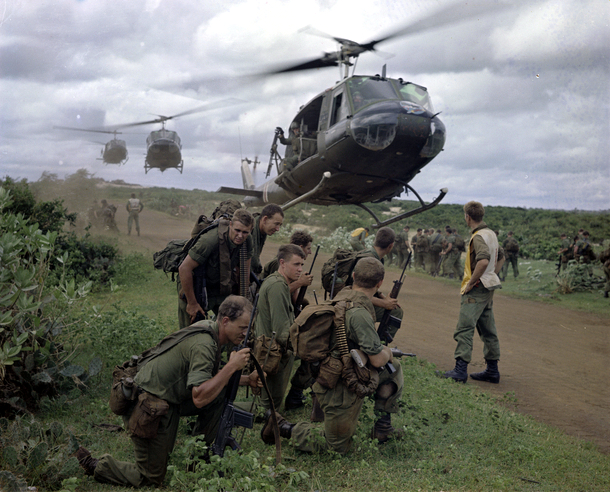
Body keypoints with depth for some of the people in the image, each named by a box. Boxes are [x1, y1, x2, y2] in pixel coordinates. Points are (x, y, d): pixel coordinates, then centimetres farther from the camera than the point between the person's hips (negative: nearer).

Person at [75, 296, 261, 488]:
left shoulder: (211, 329, 2)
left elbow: (213, 378, 17)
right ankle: (94, 465, 15)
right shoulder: (203, 345, -27)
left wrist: (247, 379, 3)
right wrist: (231, 367, -29)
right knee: (151, 479, -1)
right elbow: (199, 398, -34)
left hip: (170, 397, 9)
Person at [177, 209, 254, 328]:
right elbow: (184, 269, -30)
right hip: (196, 288, -6)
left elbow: (245, 268, 5)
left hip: (222, 289, 6)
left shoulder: (247, 242, -14)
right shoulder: (210, 240, -35)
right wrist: (192, 303, -24)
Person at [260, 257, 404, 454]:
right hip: (339, 389, -9)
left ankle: (382, 426, 23)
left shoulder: (343, 296, -2)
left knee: (393, 369, 18)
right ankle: (282, 427, 9)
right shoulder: (359, 313, -29)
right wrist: (387, 352, -1)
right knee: (338, 447, 7)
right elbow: (378, 360, -25)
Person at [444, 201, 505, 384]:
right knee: (488, 330, 13)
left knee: (464, 329, -10)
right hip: (488, 288, 10)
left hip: (477, 288, -10)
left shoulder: (479, 236, -16)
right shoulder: (491, 233, 14)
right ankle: (492, 370, 19)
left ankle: (460, 370, -13)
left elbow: (483, 261, -32)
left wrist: (471, 282, -22)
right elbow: (501, 258, 25)